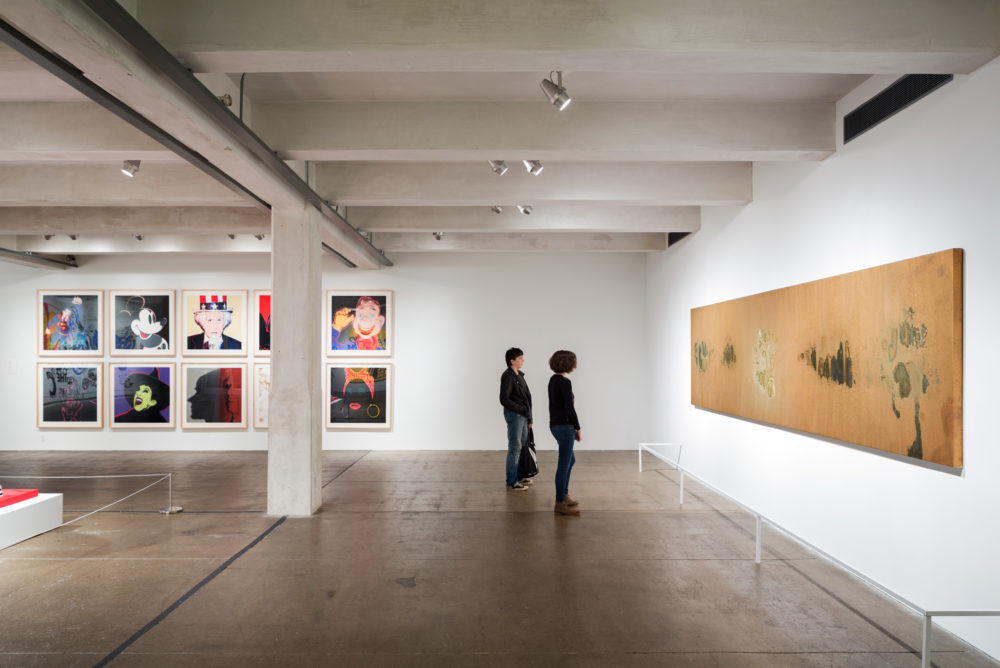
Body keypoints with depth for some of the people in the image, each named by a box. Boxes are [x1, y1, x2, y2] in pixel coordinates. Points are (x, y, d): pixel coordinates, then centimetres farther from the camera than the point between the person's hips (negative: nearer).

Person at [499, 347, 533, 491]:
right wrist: (522, 410, -17)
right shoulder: (507, 376, -13)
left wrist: (529, 418, 13)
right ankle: (511, 481, 5)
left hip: (522, 415, 9)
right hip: (514, 415, -9)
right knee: (514, 448, -3)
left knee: (522, 446, 13)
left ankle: (518, 477, 24)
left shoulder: (519, 375, 14)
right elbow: (504, 399, -19)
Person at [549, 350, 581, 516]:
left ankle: (564, 495, 31)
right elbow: (569, 408, -20)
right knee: (564, 465, 0)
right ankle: (560, 504, 8)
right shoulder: (565, 382, -18)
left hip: (556, 425, 10)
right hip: (564, 427, -10)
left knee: (570, 460, 23)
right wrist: (578, 429, -9)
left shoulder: (553, 379, 10)